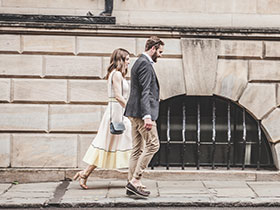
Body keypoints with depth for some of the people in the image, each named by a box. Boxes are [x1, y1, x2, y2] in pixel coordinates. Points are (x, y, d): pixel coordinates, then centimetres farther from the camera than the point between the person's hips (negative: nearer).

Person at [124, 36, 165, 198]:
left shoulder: (140, 62, 21)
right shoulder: (145, 64, -12)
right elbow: (144, 92, -21)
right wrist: (147, 116, -26)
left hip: (135, 113, 11)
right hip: (141, 112, -11)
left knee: (138, 148, 10)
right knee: (152, 145, -8)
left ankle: (132, 184, 12)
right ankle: (135, 181, -8)